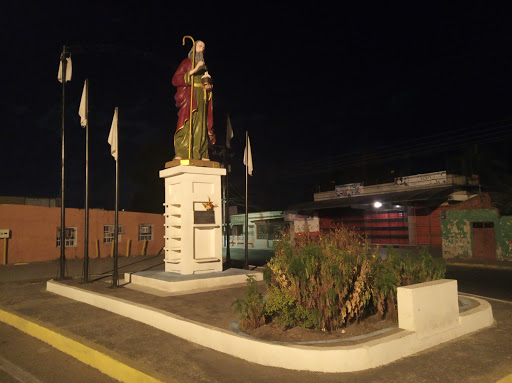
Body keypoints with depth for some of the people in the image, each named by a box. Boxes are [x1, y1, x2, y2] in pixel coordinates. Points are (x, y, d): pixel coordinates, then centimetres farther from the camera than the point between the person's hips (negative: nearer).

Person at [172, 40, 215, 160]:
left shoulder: (203, 66, 26)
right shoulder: (187, 62, 9)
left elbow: (208, 82, 28)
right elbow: (175, 79, -3)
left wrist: (209, 86, 3)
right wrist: (194, 70, -10)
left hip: (202, 97, 5)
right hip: (189, 96, -5)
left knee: (201, 124, -3)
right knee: (187, 123, -17)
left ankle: (201, 155, -6)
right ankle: (180, 154, -20)